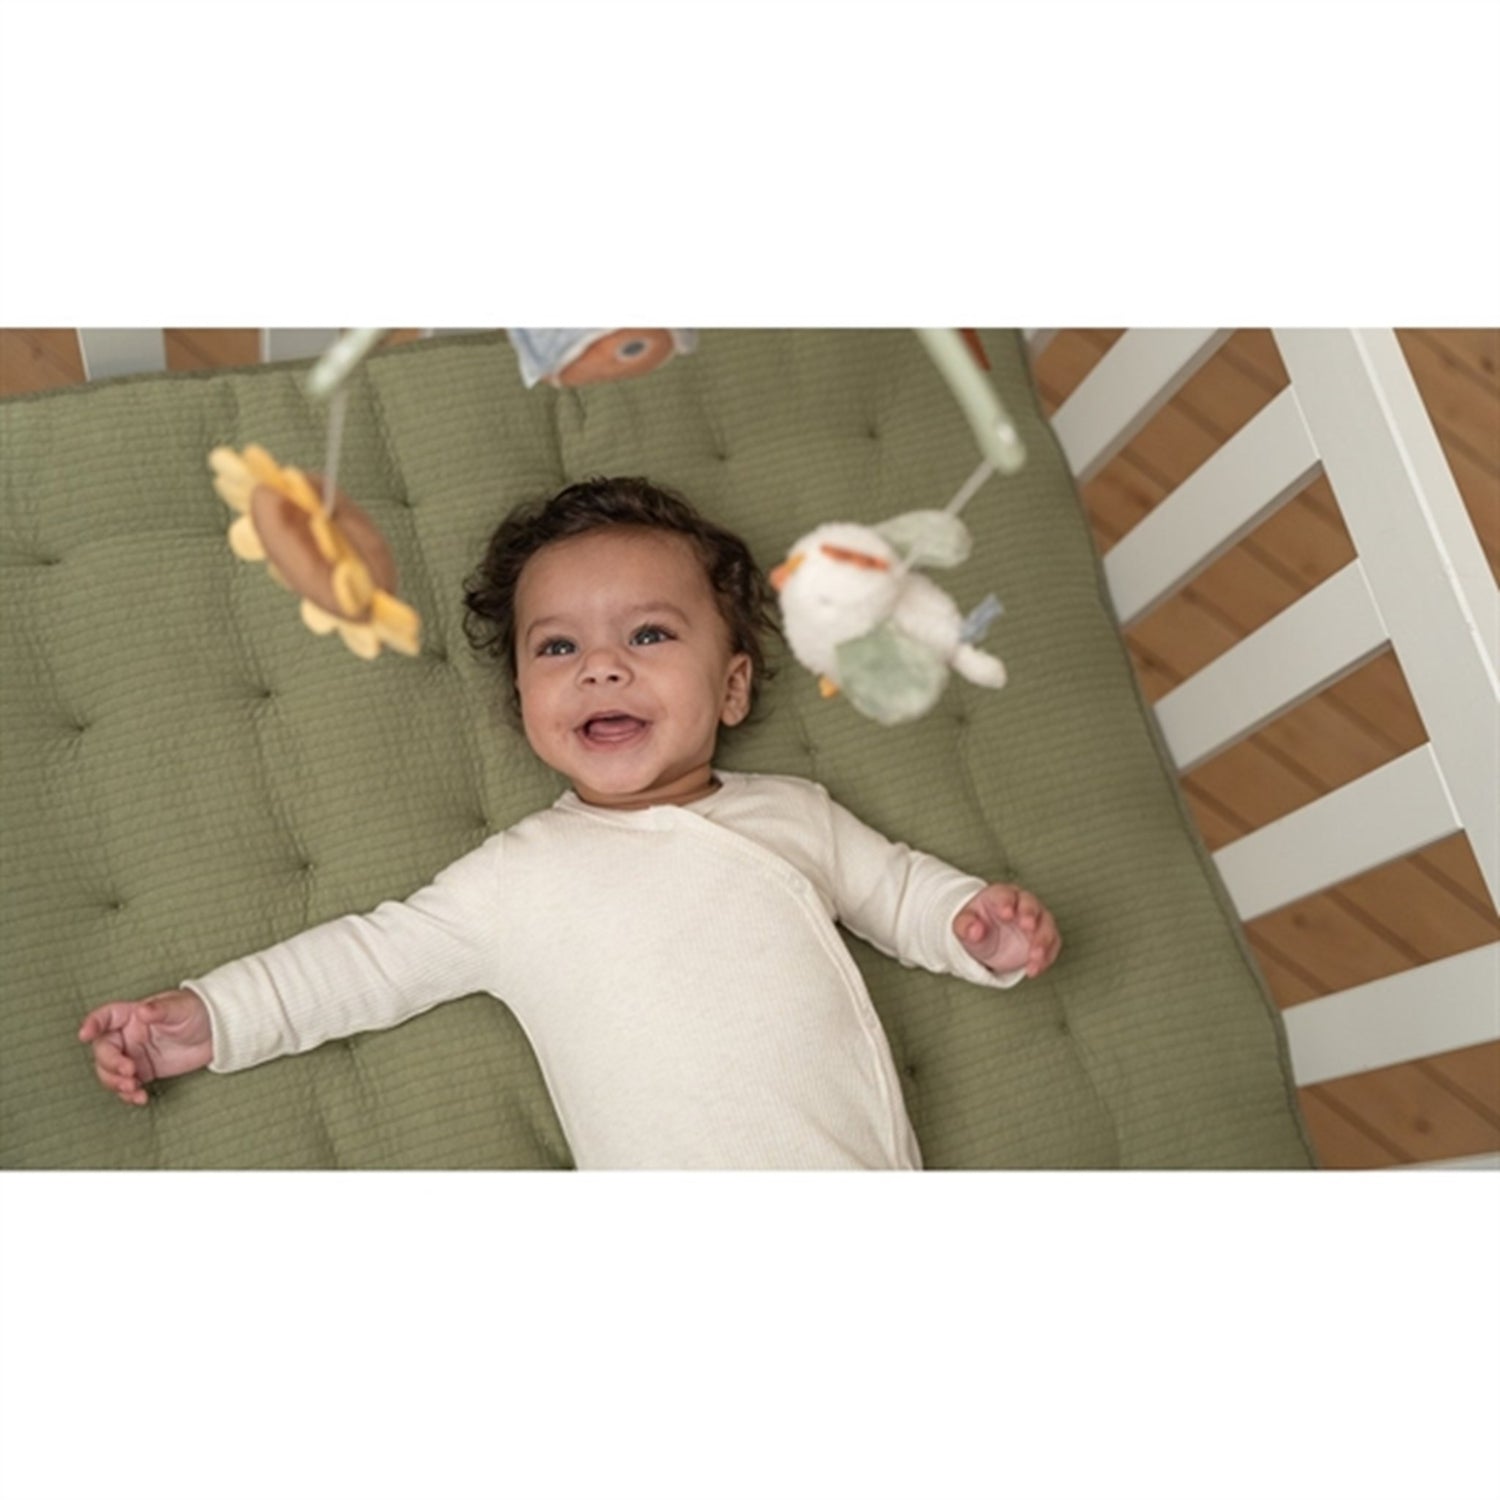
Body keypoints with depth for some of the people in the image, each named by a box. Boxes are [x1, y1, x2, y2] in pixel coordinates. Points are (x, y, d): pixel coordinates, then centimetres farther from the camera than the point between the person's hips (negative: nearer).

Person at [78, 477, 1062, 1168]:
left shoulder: (793, 813, 16)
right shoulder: (522, 874, 10)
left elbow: (898, 889, 26)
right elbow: (375, 956, 12)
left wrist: (980, 925, 6)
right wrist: (212, 1019, 5)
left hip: (877, 1163, 3)